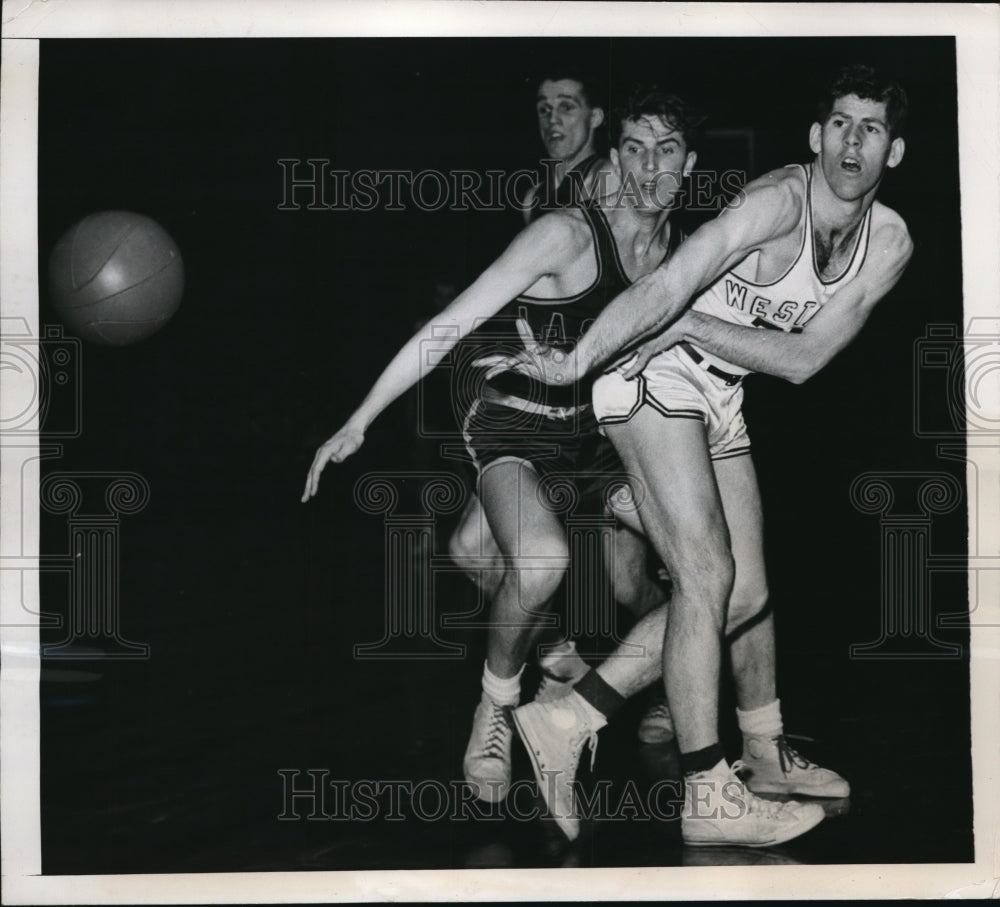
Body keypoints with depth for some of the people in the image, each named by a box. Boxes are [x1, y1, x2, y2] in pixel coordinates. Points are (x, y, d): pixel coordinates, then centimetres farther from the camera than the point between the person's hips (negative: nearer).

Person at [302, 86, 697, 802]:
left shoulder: (684, 252, 2)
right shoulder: (567, 235, -19)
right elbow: (450, 326, -19)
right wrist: (358, 425, -19)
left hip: (596, 432, 7)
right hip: (513, 427, -7)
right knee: (542, 559, -35)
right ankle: (497, 707, -9)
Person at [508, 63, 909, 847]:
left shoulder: (889, 244, 0)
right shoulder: (779, 201, -21)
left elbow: (803, 358, -7)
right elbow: (664, 290, -27)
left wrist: (693, 321, -15)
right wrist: (574, 364, -30)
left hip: (720, 399, 9)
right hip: (655, 377, -8)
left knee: (745, 592, 10)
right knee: (706, 579, -12)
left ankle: (568, 721, 16)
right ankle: (709, 798, -3)